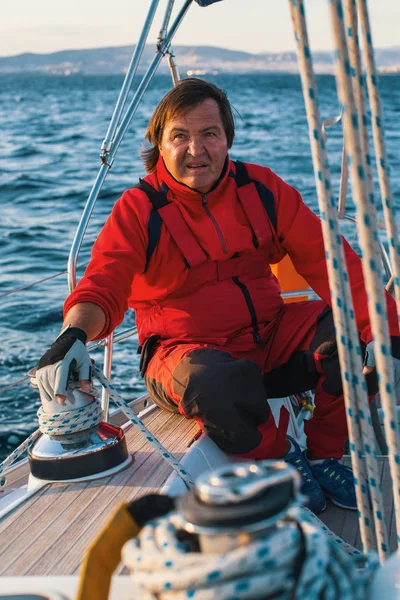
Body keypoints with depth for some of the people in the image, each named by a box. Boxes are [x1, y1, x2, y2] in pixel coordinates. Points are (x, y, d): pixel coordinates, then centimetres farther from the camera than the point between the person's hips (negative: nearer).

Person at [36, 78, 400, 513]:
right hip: (187, 351, -3)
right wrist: (74, 335, -44)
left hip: (269, 337, 4)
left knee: (348, 327, -20)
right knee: (215, 386, -38)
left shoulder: (261, 188, 2)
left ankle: (324, 455, 1)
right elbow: (102, 286, -20)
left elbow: (329, 261, -3)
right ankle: (281, 459, -5)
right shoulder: (137, 211, -7)